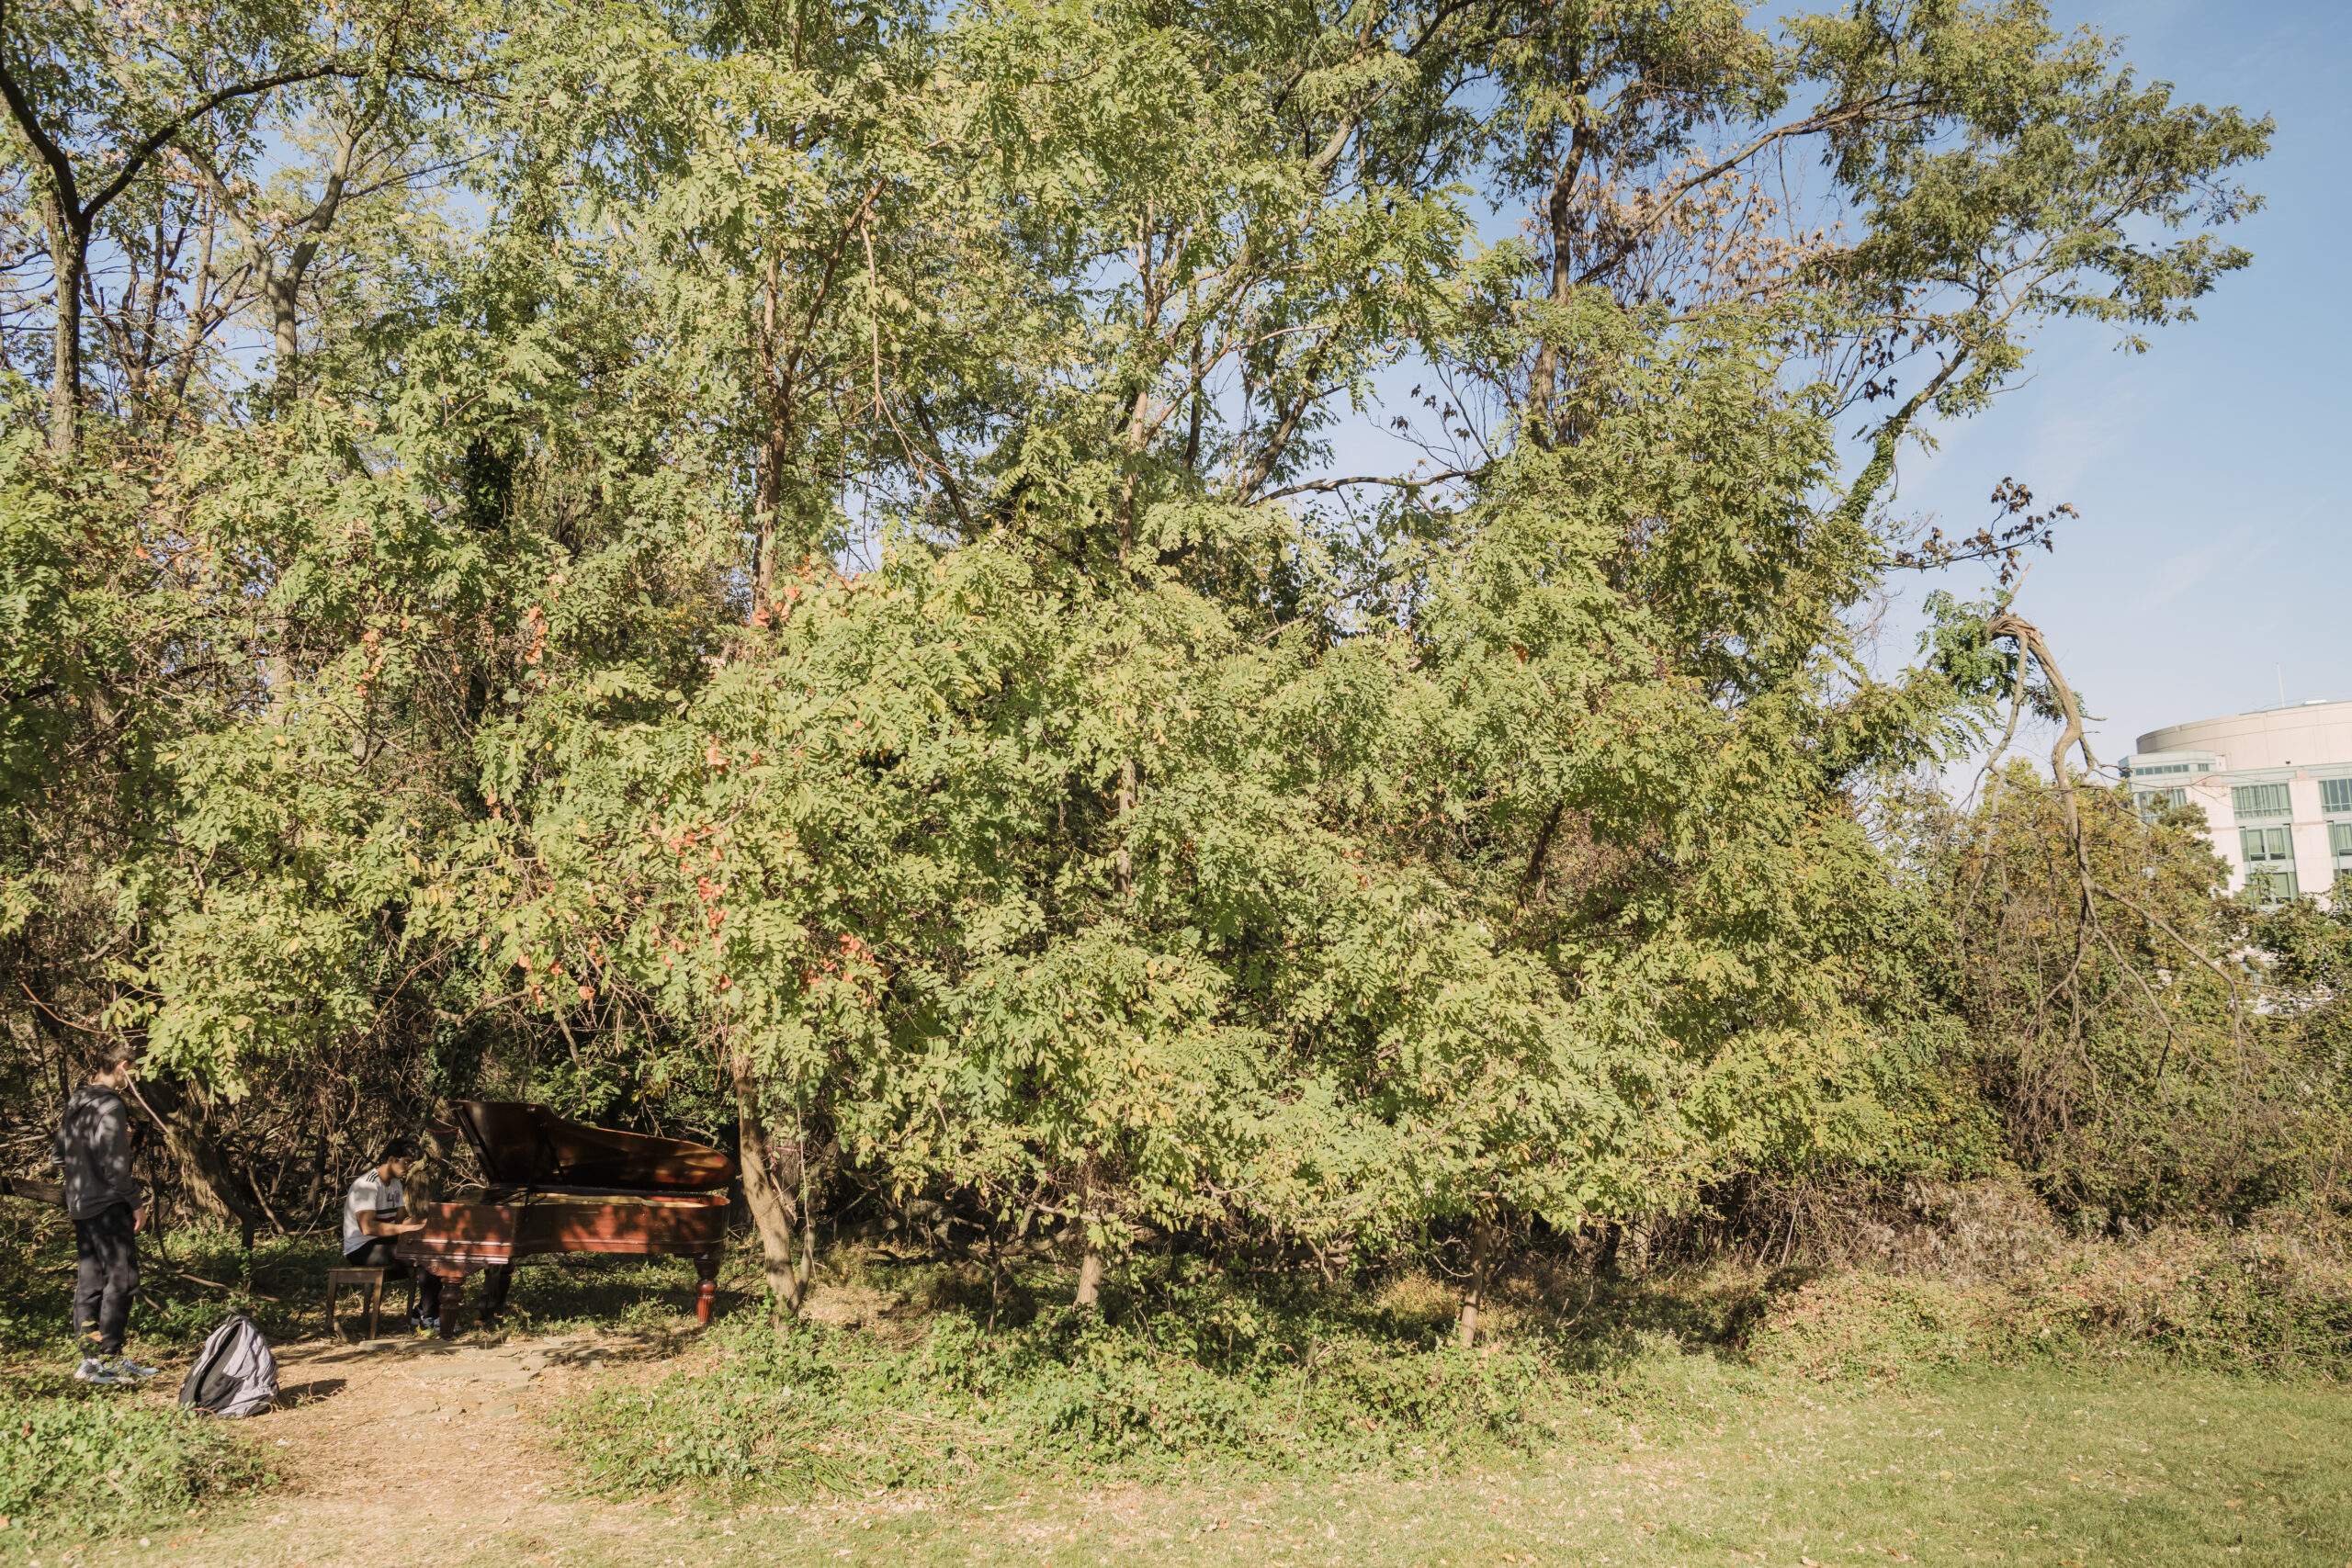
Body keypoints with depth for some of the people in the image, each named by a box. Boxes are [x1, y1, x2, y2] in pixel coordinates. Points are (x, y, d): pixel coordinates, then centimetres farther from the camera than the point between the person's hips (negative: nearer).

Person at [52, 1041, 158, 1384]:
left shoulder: (76, 1102, 11)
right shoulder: (111, 1106, -17)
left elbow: (57, 1153, 19)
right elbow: (115, 1165, -20)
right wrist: (136, 1203, -13)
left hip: (80, 1204, 9)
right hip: (107, 1204, -9)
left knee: (89, 1282, 12)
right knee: (122, 1280, -4)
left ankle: (90, 1358, 17)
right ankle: (109, 1359, -2)